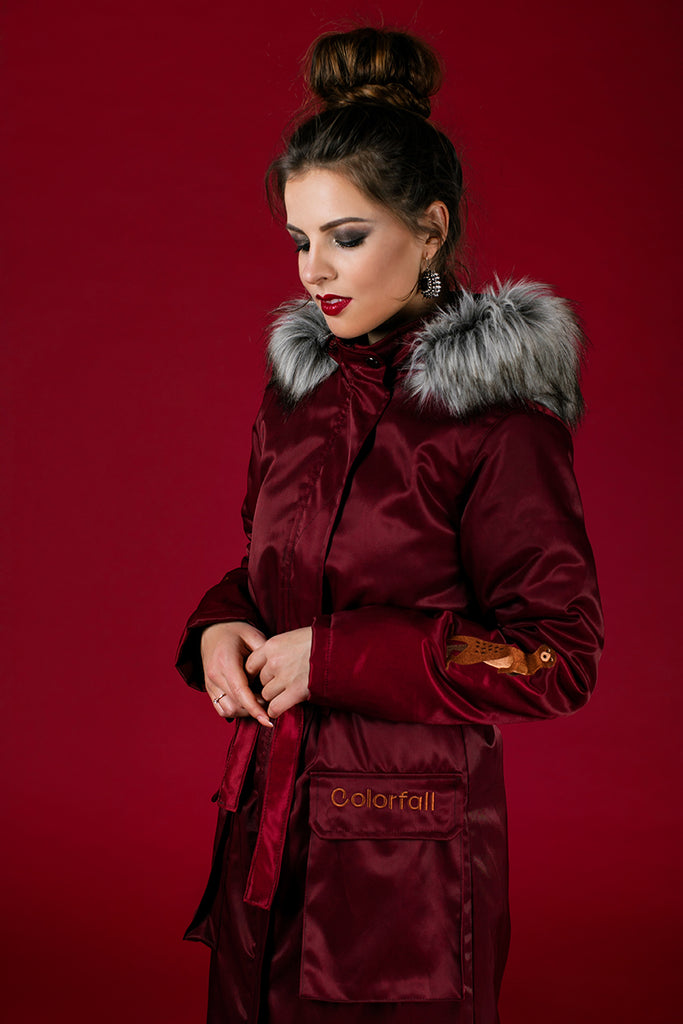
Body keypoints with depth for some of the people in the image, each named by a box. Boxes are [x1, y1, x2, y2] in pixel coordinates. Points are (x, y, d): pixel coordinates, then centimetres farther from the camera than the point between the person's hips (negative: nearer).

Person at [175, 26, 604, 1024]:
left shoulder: (499, 411, -14)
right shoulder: (296, 389, 6)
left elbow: (558, 657, -14)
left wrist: (334, 658, -17)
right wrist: (221, 627, -4)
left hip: (410, 852, -6)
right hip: (265, 823, 6)